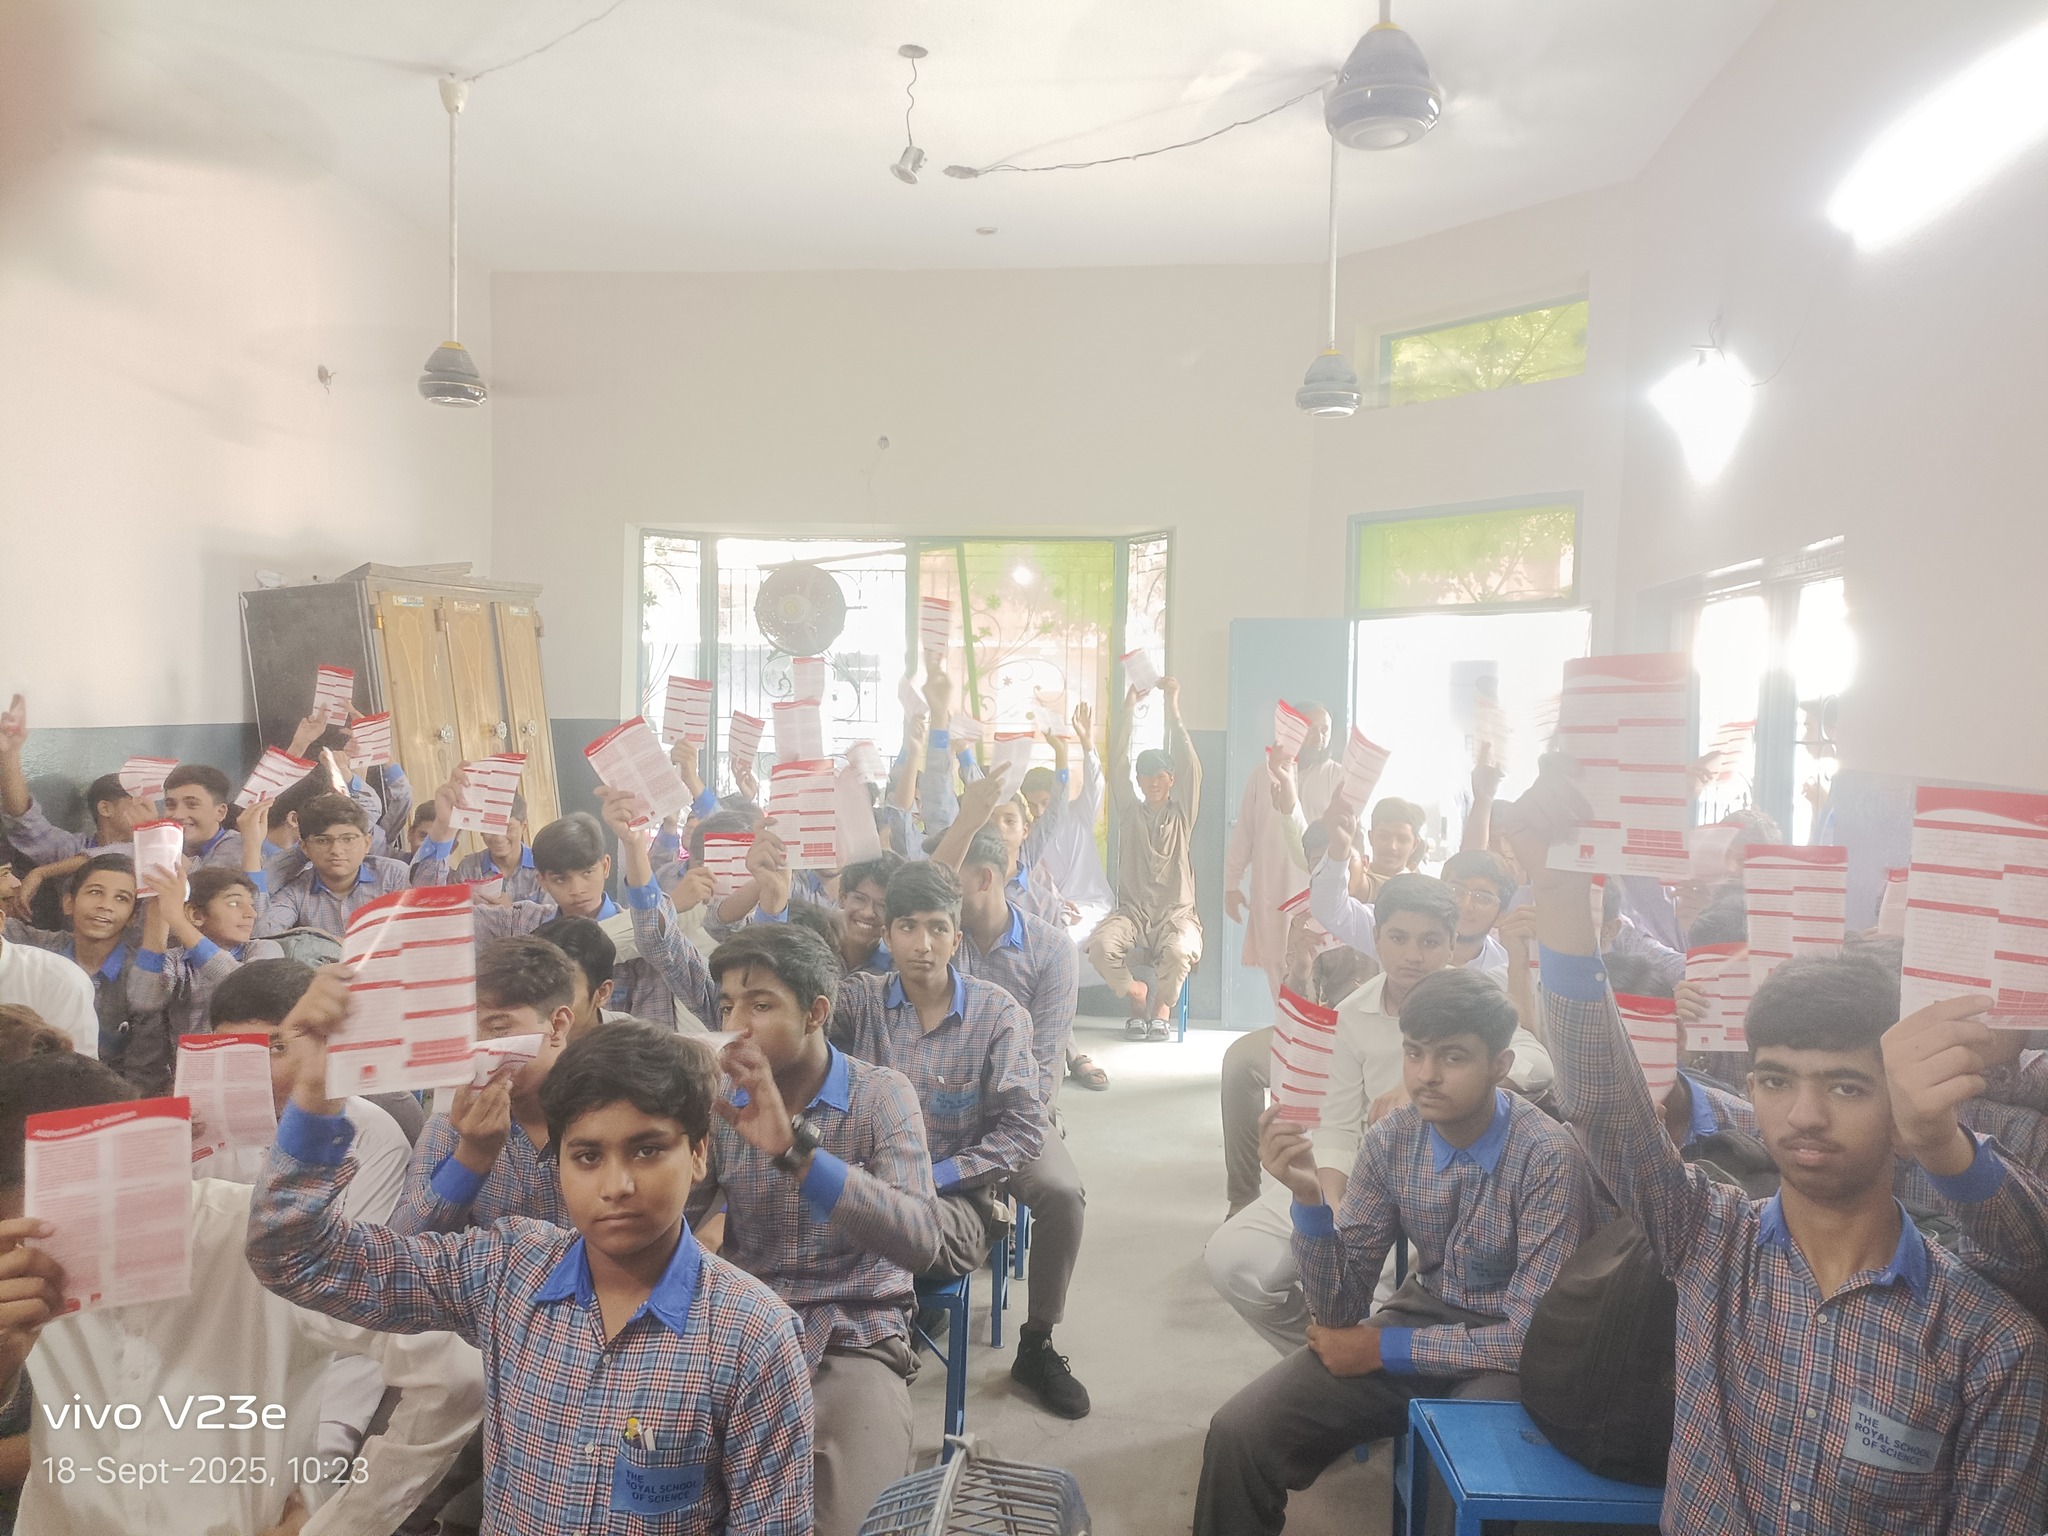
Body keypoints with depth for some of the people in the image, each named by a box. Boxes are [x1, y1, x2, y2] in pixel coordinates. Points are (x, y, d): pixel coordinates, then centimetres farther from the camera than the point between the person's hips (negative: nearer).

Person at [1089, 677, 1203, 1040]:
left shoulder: (1182, 813, 9)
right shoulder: (1130, 811, 13)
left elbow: (1190, 767, -5)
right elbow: (1119, 764, 2)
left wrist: (1173, 708, -10)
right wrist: (1128, 709, -6)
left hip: (1176, 913, -1)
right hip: (1133, 911, 2)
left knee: (1179, 952, -36)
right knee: (1100, 946, -29)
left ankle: (1161, 1006, -4)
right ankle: (1137, 994, 1)